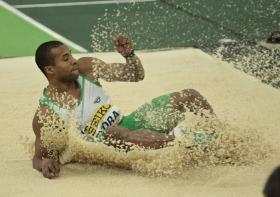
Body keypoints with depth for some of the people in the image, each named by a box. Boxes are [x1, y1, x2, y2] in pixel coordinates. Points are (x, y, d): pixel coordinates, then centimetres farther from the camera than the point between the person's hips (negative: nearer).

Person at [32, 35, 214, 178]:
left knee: (188, 96, -5)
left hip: (127, 124, 6)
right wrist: (45, 164, -32)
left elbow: (136, 75, 4)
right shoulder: (46, 114, -14)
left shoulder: (86, 67, -2)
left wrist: (130, 55, -18)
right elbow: (38, 158, -8)